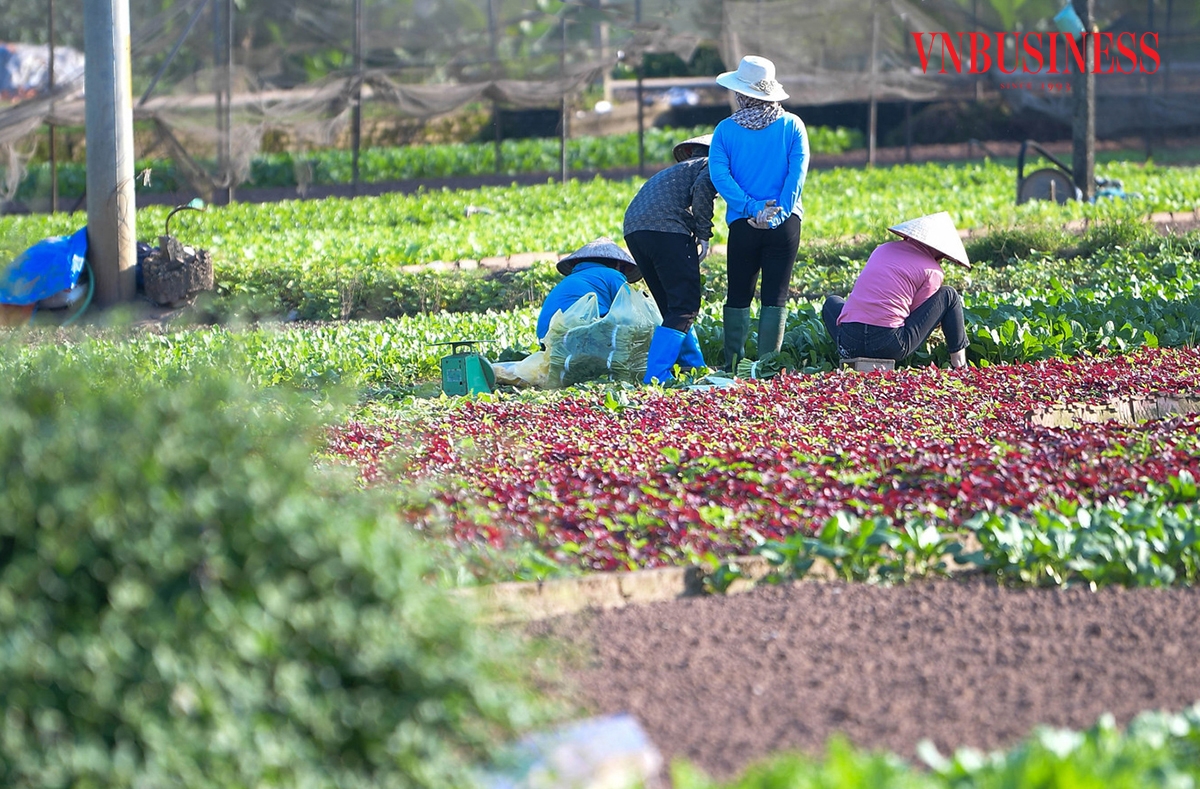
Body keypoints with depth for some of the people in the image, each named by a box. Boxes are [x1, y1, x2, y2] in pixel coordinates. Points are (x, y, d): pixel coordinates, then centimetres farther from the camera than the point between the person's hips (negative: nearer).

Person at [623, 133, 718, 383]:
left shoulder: (679, 169, 36)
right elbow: (701, 188, -10)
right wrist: (703, 236, -4)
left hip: (634, 228, 8)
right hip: (667, 229, -8)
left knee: (673, 307, 18)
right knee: (684, 307, -6)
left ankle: (695, 368, 23)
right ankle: (655, 376, -17)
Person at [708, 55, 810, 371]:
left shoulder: (726, 129, 0)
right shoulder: (791, 125, 0)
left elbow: (719, 174, -11)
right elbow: (798, 172, -10)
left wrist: (754, 209, -14)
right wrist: (777, 212, -12)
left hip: (743, 225, 0)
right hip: (784, 223, 0)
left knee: (739, 295, 11)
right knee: (776, 296, 4)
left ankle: (733, 365, 10)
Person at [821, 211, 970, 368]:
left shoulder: (883, 249, 20)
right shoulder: (932, 271, 3)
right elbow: (918, 313, 5)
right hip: (891, 348, -4)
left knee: (831, 302, 40)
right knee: (949, 295, 14)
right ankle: (959, 366, 16)